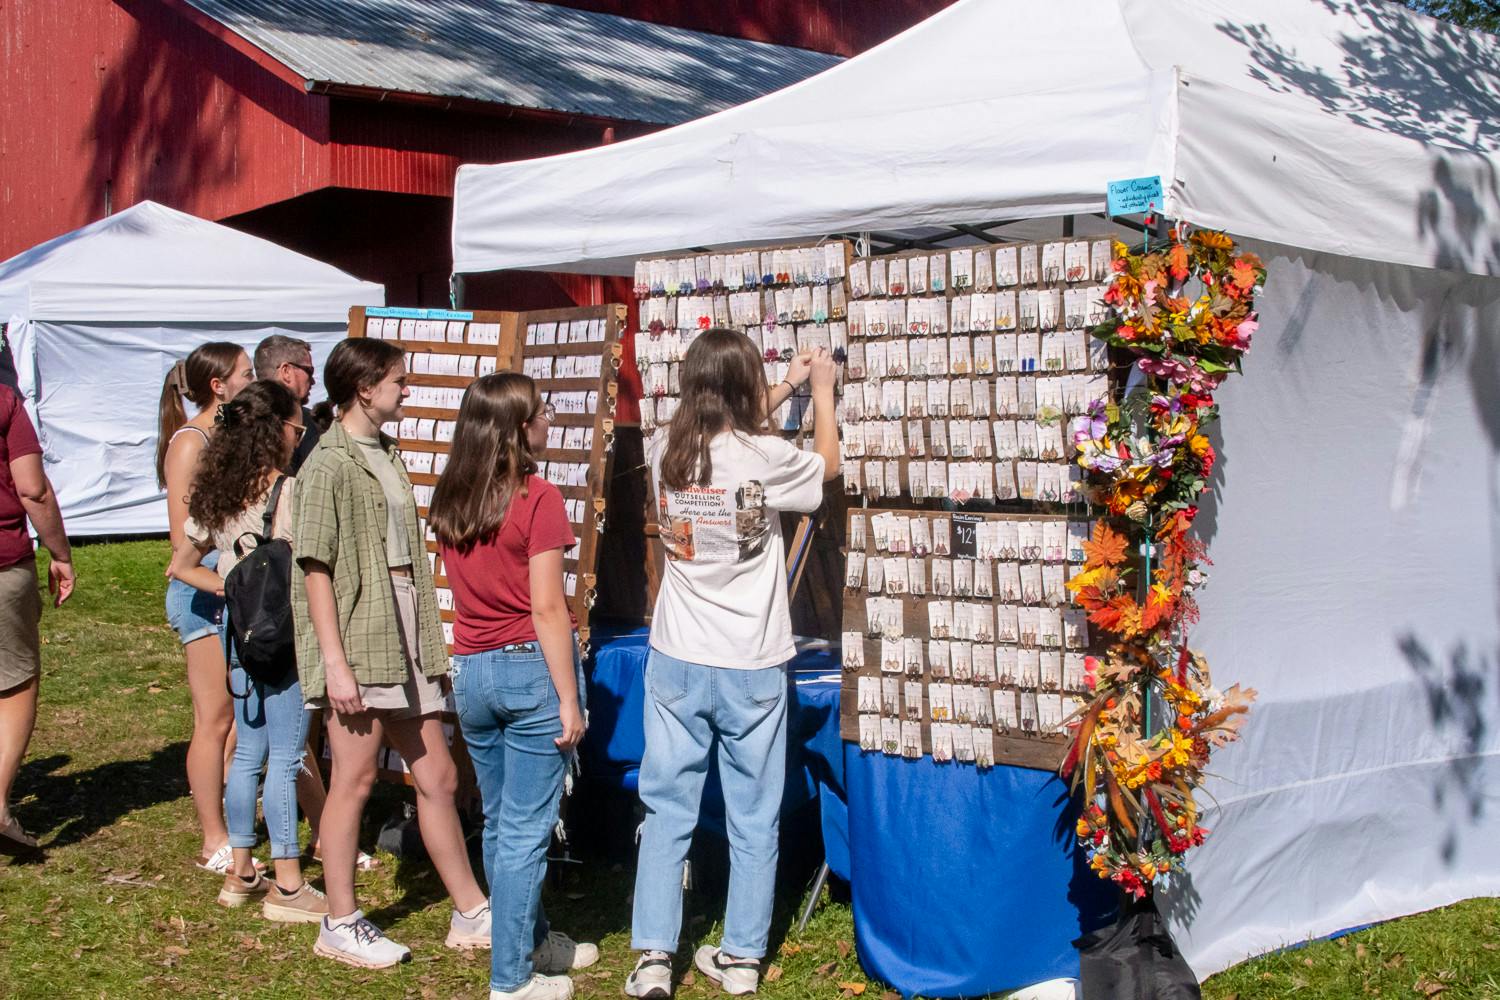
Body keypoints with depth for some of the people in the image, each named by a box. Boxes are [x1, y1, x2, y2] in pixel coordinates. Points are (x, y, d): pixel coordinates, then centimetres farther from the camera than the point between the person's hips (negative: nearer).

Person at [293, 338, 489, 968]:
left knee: (437, 776, 11)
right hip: (359, 643, -8)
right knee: (354, 781, 1)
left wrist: (428, 642, 15)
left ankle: (470, 914, 20)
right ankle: (341, 925, 14)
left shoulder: (386, 455, 13)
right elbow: (315, 566, -14)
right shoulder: (330, 465, -10)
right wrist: (335, 661, -19)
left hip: (405, 642, 8)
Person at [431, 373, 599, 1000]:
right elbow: (547, 608, -15)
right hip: (531, 667, -6)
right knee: (525, 830, 1)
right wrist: (570, 701, -11)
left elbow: (463, 587, 9)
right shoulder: (538, 500, -13)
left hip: (471, 670, 6)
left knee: (499, 823, 18)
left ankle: (532, 941, 34)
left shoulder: (449, 500, 5)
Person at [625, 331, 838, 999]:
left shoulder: (666, 453, -1)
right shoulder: (765, 458, -14)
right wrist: (821, 391, 23)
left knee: (667, 811, 9)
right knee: (753, 819, 10)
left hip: (676, 665, 4)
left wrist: (785, 390, 28)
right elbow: (827, 465, 8)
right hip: (751, 668, -3)